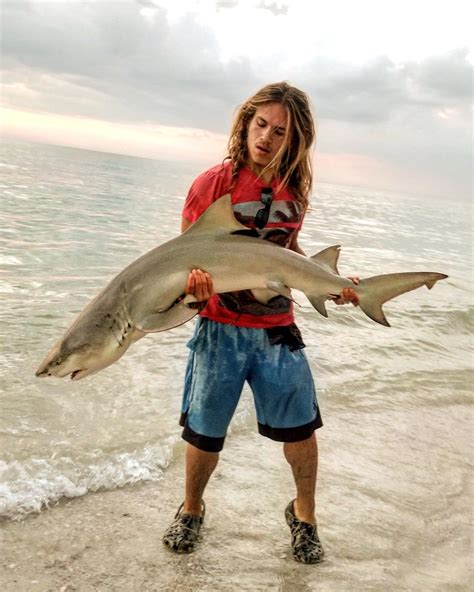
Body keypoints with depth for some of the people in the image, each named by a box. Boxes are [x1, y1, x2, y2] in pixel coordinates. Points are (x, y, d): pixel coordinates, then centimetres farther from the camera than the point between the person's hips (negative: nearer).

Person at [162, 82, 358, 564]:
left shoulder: (293, 189, 4)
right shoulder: (213, 182, -8)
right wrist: (193, 282, -28)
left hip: (277, 329, 3)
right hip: (220, 329, -3)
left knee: (300, 428, 6)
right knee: (204, 433, 8)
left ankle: (303, 514, 33)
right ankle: (191, 509, 36)